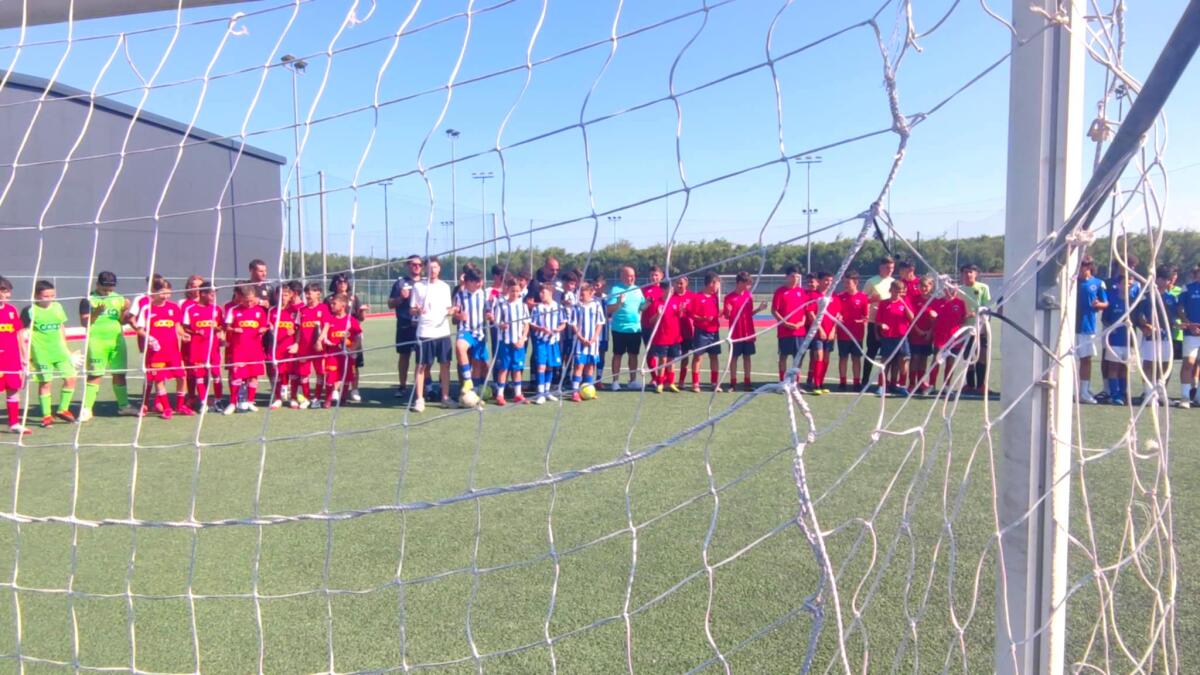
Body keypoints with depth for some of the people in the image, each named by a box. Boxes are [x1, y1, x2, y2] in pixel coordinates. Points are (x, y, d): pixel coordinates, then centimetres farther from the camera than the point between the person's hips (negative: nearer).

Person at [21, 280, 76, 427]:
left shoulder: (58, 307, 9)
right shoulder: (30, 311, -7)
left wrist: (65, 347, 19)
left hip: (59, 351, 5)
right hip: (41, 353, -5)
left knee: (70, 378, 0)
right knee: (45, 383, 0)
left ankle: (63, 409, 17)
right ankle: (46, 415, 12)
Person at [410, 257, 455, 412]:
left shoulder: (445, 287, 11)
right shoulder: (418, 286, 3)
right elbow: (412, 311, 4)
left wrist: (451, 311, -8)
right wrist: (417, 311, -19)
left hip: (443, 331, 3)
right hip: (425, 332, -3)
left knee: (445, 364, 2)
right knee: (423, 365, -2)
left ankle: (445, 397, 10)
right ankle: (419, 399, 2)